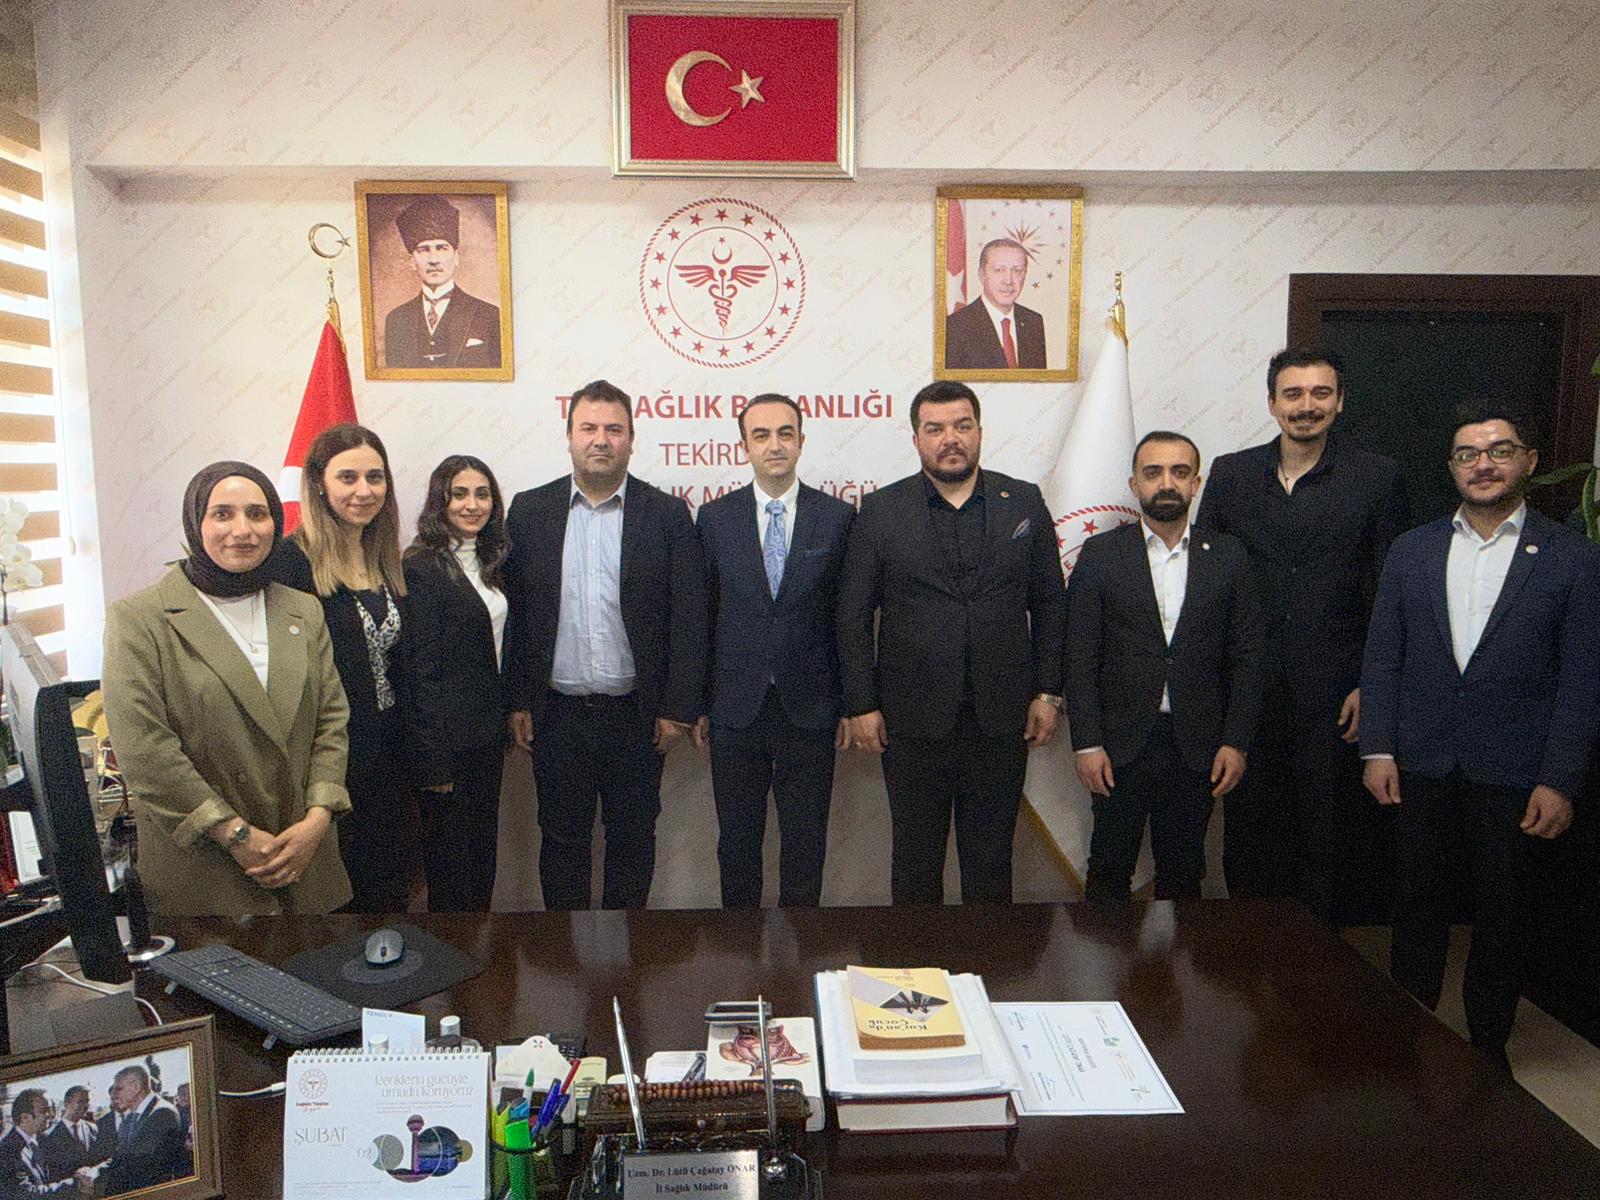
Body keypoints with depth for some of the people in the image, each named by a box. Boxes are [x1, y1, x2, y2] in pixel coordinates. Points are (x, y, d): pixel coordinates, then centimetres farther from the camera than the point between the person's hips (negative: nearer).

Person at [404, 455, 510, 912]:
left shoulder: (487, 562, 10)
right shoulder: (422, 567, -14)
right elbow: (421, 669, -17)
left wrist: (504, 731, 12)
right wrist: (434, 760, -17)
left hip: (487, 735, 8)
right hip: (448, 739, -8)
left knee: (483, 851, 17)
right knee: (449, 856, 6)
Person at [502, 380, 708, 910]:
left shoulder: (667, 515, -2)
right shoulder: (529, 510, 3)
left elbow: (689, 619, -3)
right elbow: (513, 611, 3)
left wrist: (678, 708, -7)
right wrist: (516, 702, 0)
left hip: (637, 716, -1)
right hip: (557, 715, 1)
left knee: (633, 839, 13)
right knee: (561, 837, 13)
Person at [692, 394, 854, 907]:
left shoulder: (837, 517, 0)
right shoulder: (715, 518, 2)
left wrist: (849, 704, 1)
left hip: (809, 709, 0)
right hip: (736, 708, 1)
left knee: (806, 841, 11)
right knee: (736, 840, 13)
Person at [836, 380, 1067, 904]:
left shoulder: (1024, 503, 4)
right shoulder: (880, 511, -1)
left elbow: (1050, 603, 7)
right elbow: (853, 616, 0)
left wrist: (1047, 692, 2)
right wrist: (861, 704, -4)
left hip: (1001, 719, 1)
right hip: (913, 722, -1)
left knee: (991, 858, 13)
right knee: (915, 856, 13)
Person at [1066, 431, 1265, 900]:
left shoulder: (1227, 556, 5)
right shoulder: (1100, 554, -1)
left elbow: (1246, 655, 5)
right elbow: (1080, 657, -3)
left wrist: (1236, 741, -2)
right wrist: (1087, 743, -8)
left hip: (1197, 747, 2)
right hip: (1120, 743, -1)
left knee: (1183, 871, 12)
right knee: (1110, 868, 8)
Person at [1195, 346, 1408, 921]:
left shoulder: (1376, 478, 0)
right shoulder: (1230, 473, 5)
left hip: (1333, 692, -2)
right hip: (1247, 685, 2)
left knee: (1330, 826, 8)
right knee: (1247, 825, 11)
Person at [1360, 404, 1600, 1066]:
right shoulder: (1411, 551, 6)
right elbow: (1382, 659, 6)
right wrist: (1378, 749, -1)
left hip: (1514, 777, -2)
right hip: (1421, 768, 2)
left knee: (1501, 920, 11)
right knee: (1417, 912, 12)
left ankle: (1487, 1049, 30)